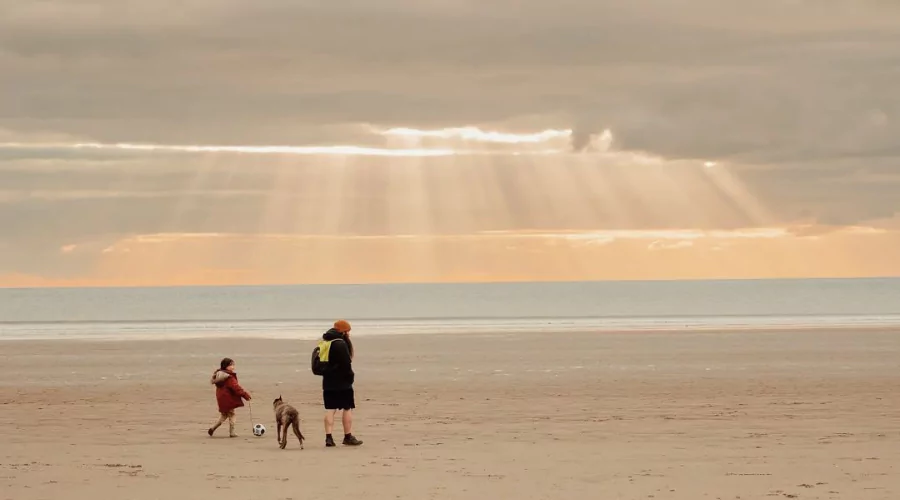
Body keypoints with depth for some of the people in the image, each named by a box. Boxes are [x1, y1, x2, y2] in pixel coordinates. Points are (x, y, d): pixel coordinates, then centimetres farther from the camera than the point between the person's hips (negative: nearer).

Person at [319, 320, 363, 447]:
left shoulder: (324, 343, 13)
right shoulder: (340, 344, -15)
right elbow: (346, 364, -16)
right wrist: (350, 376, -3)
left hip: (328, 382, 7)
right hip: (342, 382, -7)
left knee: (330, 409, 5)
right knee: (347, 408, 3)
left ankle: (328, 437, -2)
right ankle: (348, 437, 6)